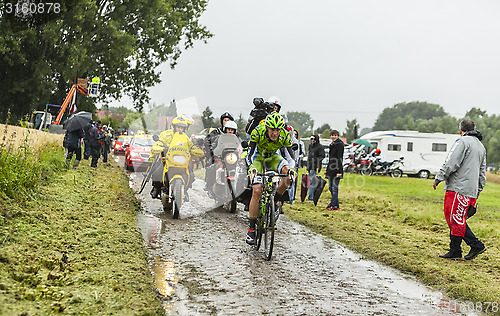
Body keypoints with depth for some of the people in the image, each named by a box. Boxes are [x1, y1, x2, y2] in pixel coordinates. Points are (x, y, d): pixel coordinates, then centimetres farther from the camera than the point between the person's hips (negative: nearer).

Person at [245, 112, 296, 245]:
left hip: (273, 156, 3)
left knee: (288, 174, -29)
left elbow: (290, 158, -24)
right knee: (257, 191, -18)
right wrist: (251, 168, -53)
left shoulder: (285, 136, -26)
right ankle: (251, 229, -10)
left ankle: (276, 199, -3)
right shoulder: (257, 132, -33)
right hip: (258, 156, -2)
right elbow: (250, 155, -33)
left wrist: (291, 169, -45)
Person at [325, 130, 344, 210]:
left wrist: (339, 171, -20)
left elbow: (340, 158, -15)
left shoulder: (340, 145, -9)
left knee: (334, 188, -7)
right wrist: (327, 169, 23)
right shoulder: (331, 145, 17)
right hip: (331, 169, 9)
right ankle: (336, 205, 14)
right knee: (330, 188, 9)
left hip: (336, 170, -9)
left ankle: (332, 205, -6)